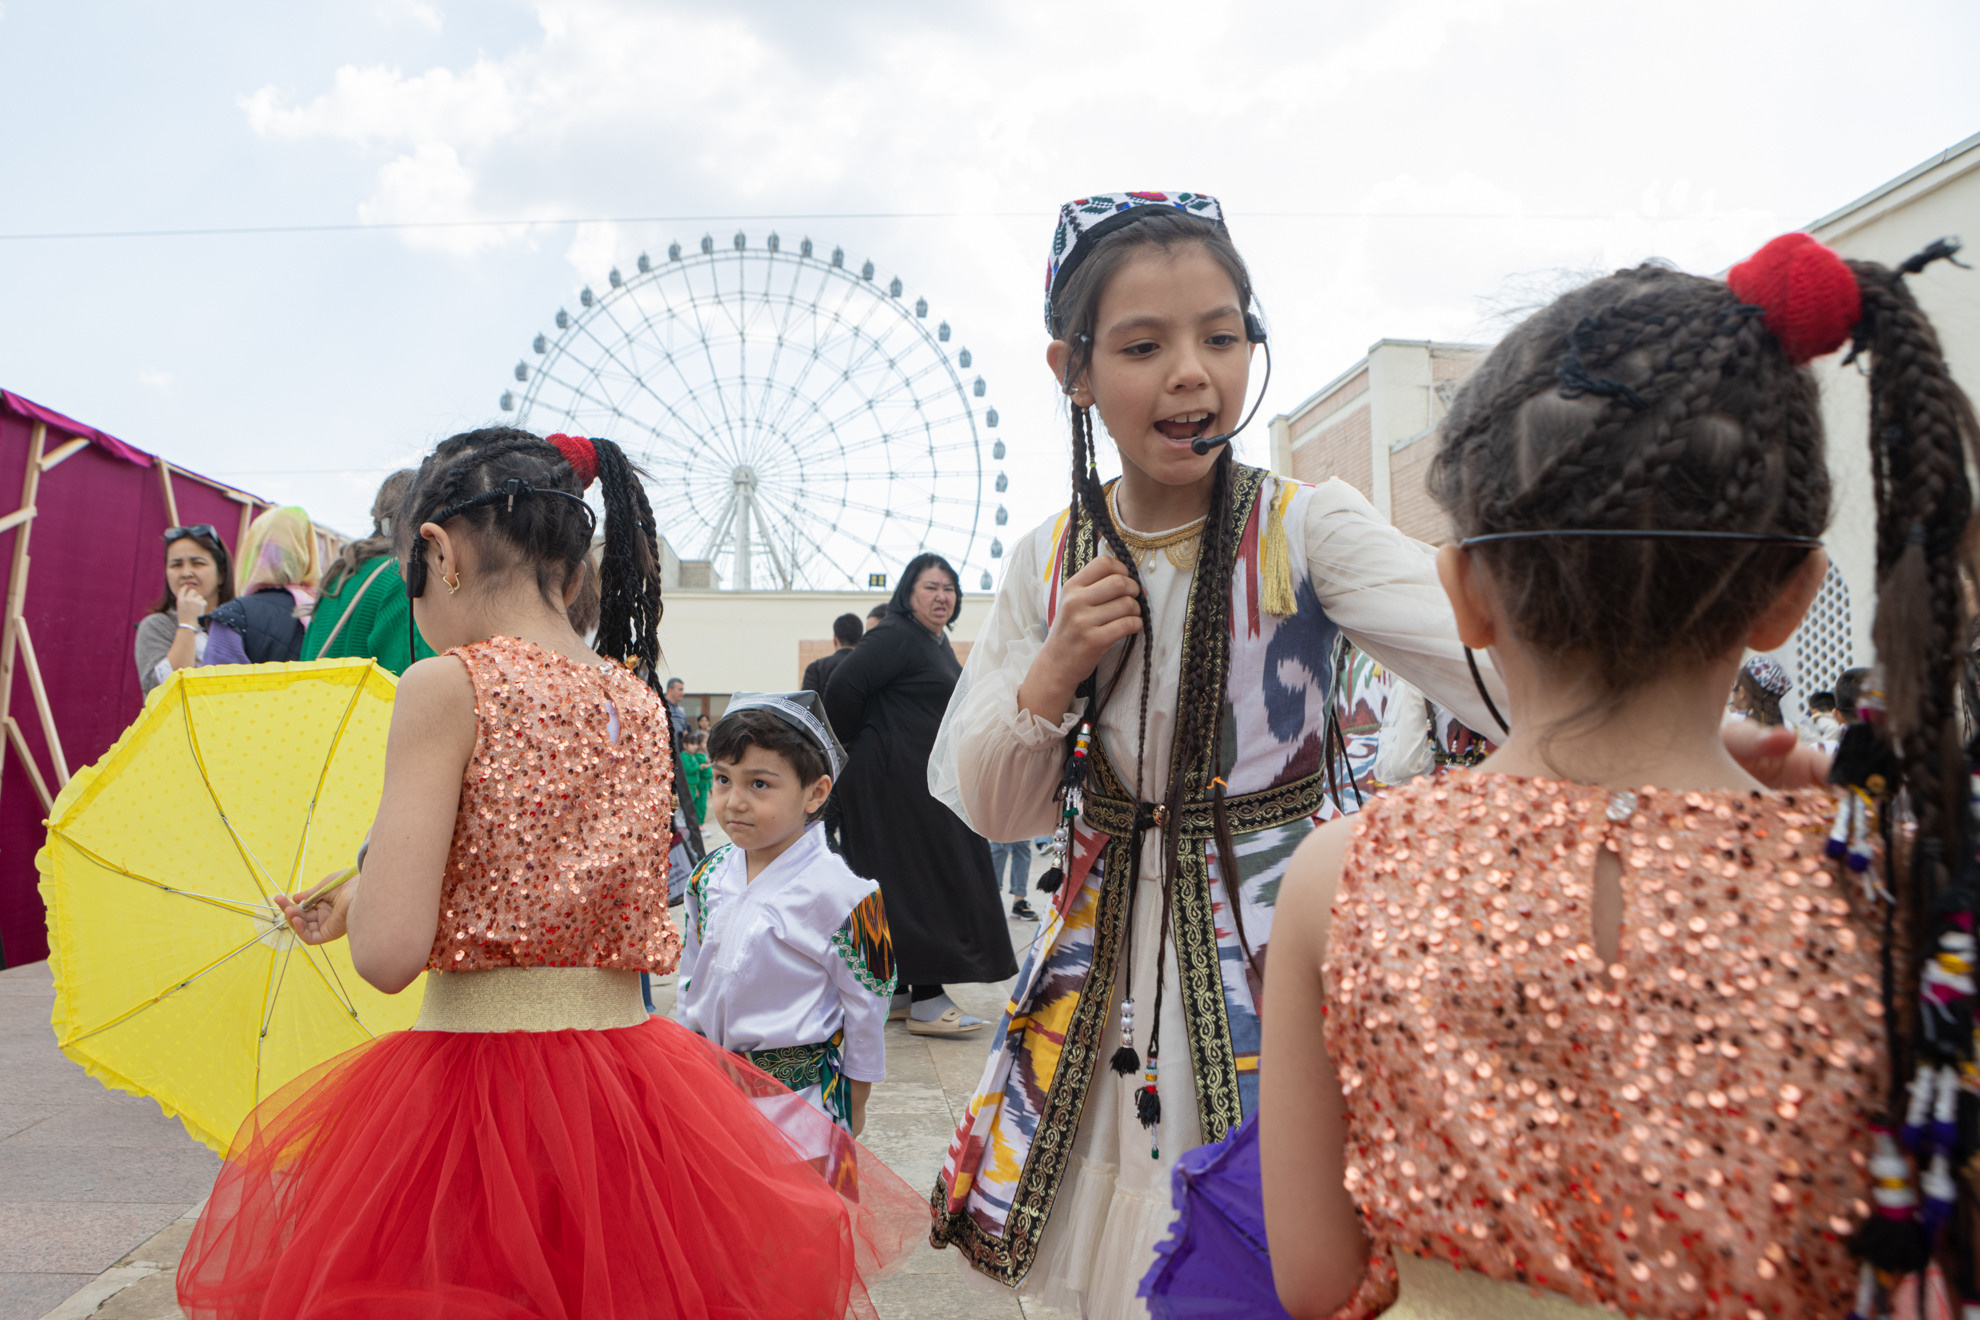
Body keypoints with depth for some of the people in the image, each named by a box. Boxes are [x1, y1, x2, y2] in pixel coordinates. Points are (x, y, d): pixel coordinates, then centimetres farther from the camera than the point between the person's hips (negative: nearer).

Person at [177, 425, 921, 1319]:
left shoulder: (448, 685, -12)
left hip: (477, 1083, -6)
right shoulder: (640, 704, 5)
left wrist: (356, 891, 6)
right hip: (629, 1076, 6)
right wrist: (359, 899, 25)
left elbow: (389, 953, -18)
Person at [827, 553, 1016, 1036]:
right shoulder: (895, 636, -14)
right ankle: (924, 1000, -3)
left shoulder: (937, 641, 16)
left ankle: (901, 990, 23)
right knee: (916, 881, -8)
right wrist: (858, 749, -9)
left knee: (929, 880, 13)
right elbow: (843, 688, -22)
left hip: (931, 783, 10)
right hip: (896, 782, -10)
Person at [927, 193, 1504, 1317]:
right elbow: (989, 808, 3)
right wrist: (1054, 668, -13)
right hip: (1104, 964, 4)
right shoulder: (1050, 561, 0)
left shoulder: (1306, 529, -11)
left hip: (1271, 952, -3)